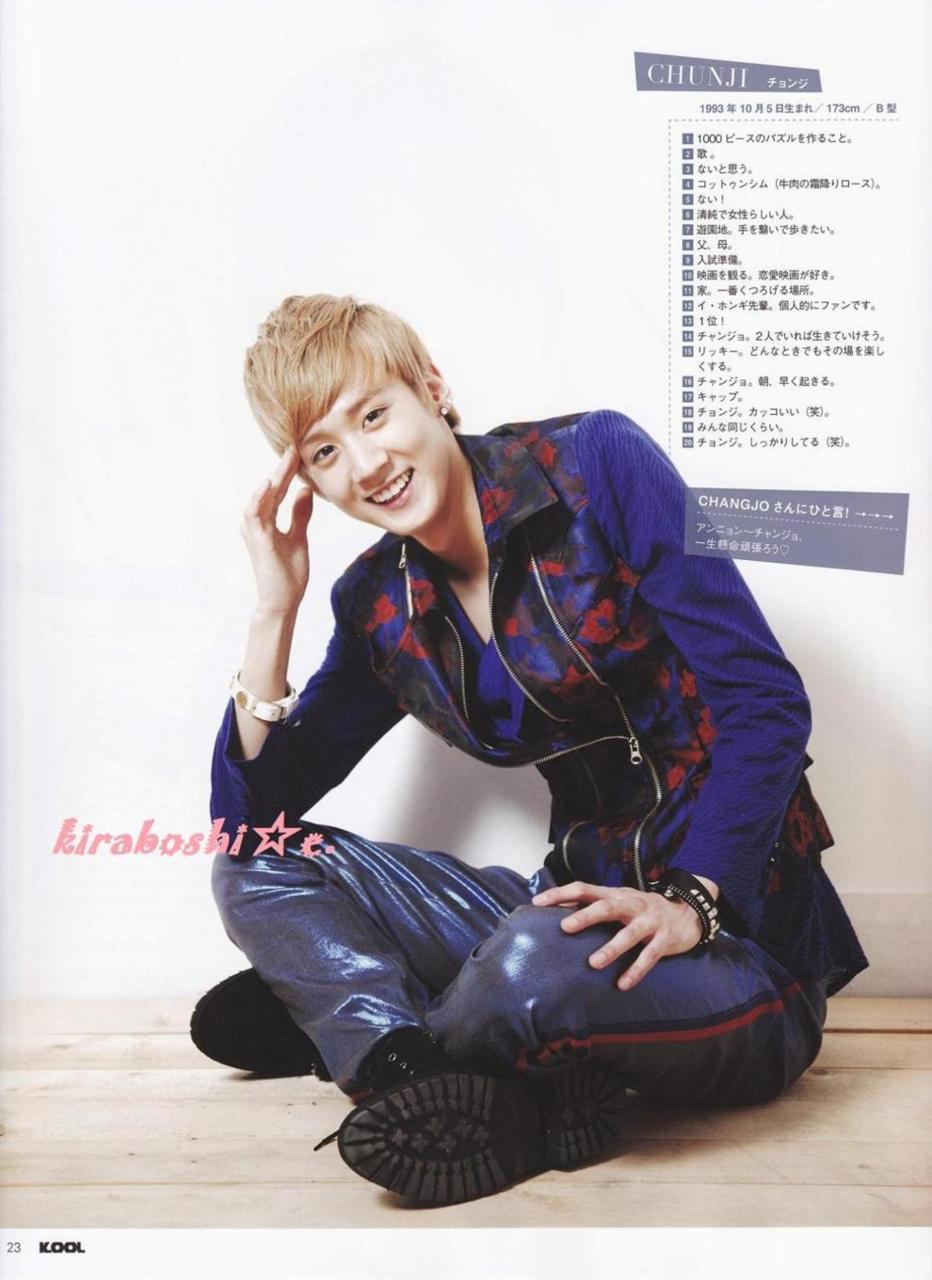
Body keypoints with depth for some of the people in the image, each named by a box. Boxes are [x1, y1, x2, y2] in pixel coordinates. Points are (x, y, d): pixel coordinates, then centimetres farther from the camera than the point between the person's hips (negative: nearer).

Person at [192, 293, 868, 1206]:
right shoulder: (379, 607, 5)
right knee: (257, 866, -3)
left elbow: (766, 699, -13)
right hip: (584, 906, 6)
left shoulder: (597, 463, -10)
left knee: (541, 960, -37)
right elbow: (251, 812, 5)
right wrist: (276, 606, -5)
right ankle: (498, 1107, -20)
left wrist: (689, 899, -25)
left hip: (741, 935, -5)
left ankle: (348, 1016, -5)